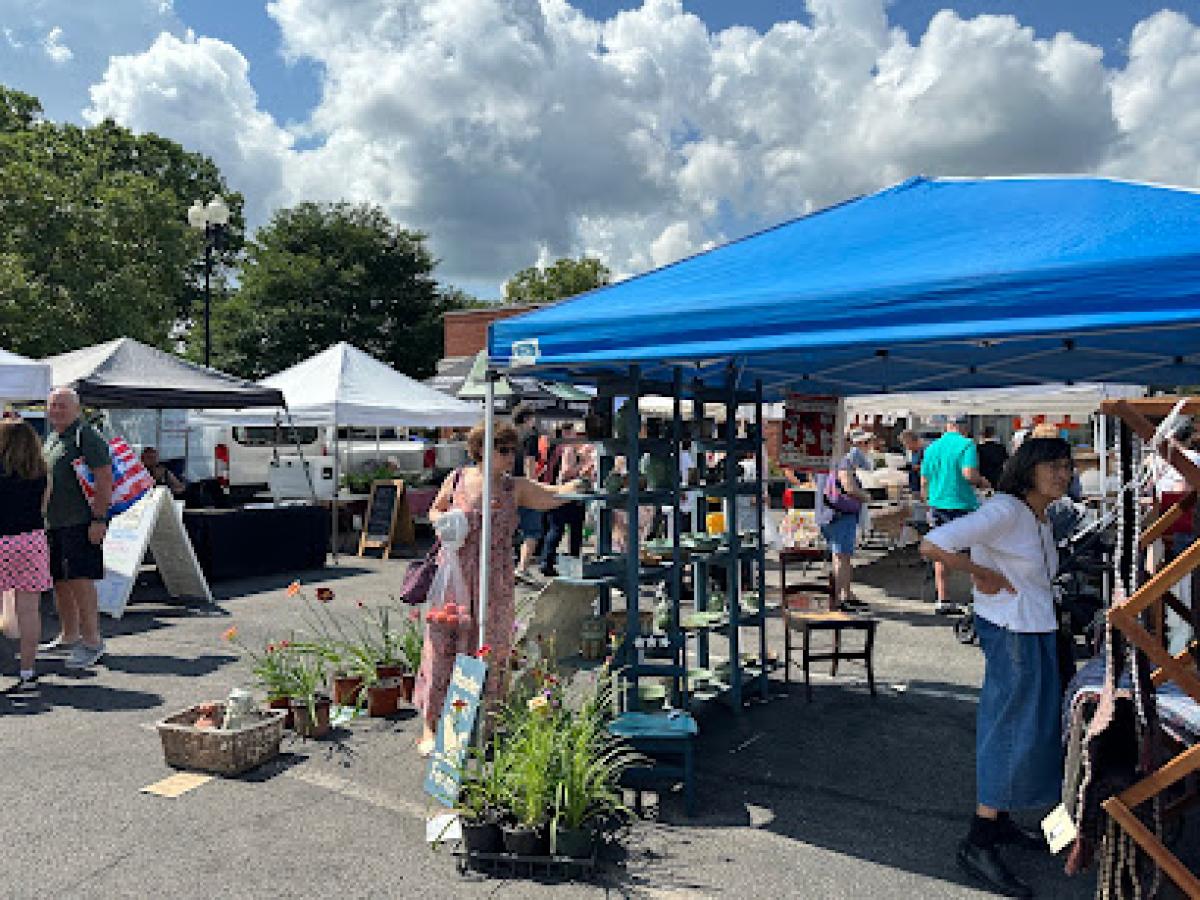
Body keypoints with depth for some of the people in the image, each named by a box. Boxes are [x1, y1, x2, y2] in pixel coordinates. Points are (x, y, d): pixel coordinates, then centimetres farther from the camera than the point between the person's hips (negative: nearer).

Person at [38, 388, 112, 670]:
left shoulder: (86, 436, -9)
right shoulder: (51, 439, 20)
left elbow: (104, 480, -16)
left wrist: (99, 519, -21)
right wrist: (41, 517, 22)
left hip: (80, 522, -9)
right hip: (53, 524, 9)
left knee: (80, 580, -11)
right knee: (60, 582, 14)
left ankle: (92, 641, -6)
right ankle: (69, 637, 26)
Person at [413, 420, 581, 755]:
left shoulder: (514, 487, 2)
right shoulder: (456, 480, 1)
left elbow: (554, 494, -6)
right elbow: (434, 511, 15)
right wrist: (442, 521, -6)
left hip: (495, 583, 1)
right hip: (455, 577, -1)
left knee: (488, 650, 7)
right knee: (443, 646, 1)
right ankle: (430, 727, 14)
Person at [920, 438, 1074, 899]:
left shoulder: (1041, 518, 9)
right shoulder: (1005, 511, -20)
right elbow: (932, 545, -30)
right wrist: (981, 572, -18)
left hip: (1038, 635, 10)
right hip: (1012, 635, -10)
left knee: (1033, 728, 18)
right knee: (1014, 731, -4)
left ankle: (999, 820, 34)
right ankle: (978, 845, 8)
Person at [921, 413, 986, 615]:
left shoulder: (932, 447, 10)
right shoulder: (967, 444, -7)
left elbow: (924, 481, 13)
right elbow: (969, 474, -21)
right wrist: (981, 481, 0)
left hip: (938, 505, 5)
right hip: (962, 504, -5)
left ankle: (942, 600, 9)